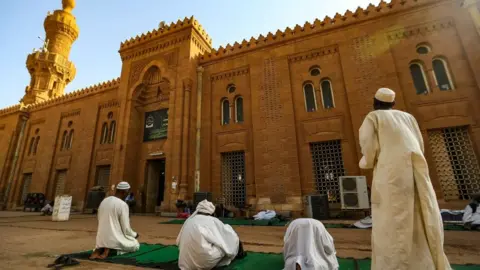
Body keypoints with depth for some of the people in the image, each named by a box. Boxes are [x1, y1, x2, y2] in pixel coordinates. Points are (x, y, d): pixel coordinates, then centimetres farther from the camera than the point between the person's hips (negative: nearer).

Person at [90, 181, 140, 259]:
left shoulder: (104, 201, 5)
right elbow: (126, 229, -13)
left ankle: (98, 249, 3)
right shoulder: (123, 205, -17)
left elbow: (100, 221, 14)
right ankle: (111, 250, -9)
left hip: (101, 239, 7)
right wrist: (134, 235, 8)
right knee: (136, 245, 17)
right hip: (115, 240, -7)